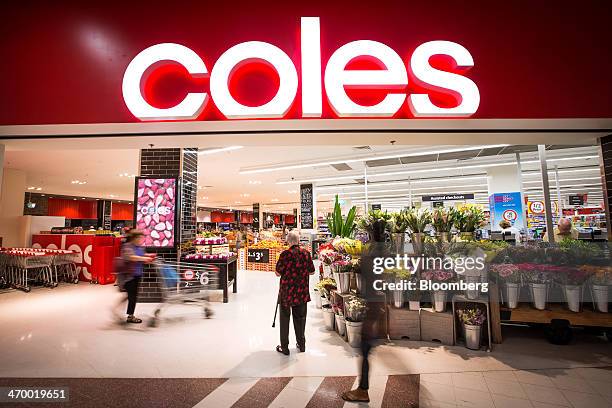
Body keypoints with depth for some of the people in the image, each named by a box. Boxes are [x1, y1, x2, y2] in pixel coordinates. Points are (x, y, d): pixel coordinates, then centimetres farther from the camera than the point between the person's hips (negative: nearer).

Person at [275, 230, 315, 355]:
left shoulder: (285, 254, -15)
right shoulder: (306, 253, -4)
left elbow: (278, 273, -11)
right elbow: (311, 271, 4)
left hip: (287, 291, -3)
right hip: (302, 291, 4)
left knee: (285, 318, 10)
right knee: (300, 317, 17)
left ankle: (284, 347, 17)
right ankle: (301, 344, 28)